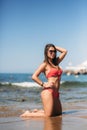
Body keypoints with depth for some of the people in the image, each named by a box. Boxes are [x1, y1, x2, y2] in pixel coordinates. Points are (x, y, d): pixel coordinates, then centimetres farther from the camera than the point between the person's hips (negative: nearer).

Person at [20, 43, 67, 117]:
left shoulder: (56, 62, 15)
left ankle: (37, 111, 25)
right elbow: (34, 76, -11)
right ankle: (28, 114, 8)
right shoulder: (45, 64, -4)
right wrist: (44, 85, -10)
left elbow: (64, 51, 22)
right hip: (48, 92, -8)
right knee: (48, 115, -9)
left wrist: (55, 47, 17)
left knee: (58, 113, 16)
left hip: (56, 93, 8)